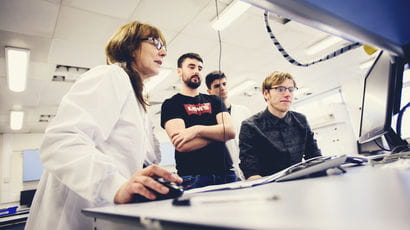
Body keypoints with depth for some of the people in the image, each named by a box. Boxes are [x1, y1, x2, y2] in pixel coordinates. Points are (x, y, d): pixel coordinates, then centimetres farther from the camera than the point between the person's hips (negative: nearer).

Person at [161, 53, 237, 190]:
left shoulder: (214, 101, 15)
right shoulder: (170, 104, 2)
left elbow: (231, 131, -2)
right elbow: (182, 145, -14)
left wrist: (197, 130, -16)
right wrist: (218, 132, -5)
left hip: (226, 173, 4)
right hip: (193, 178, -4)